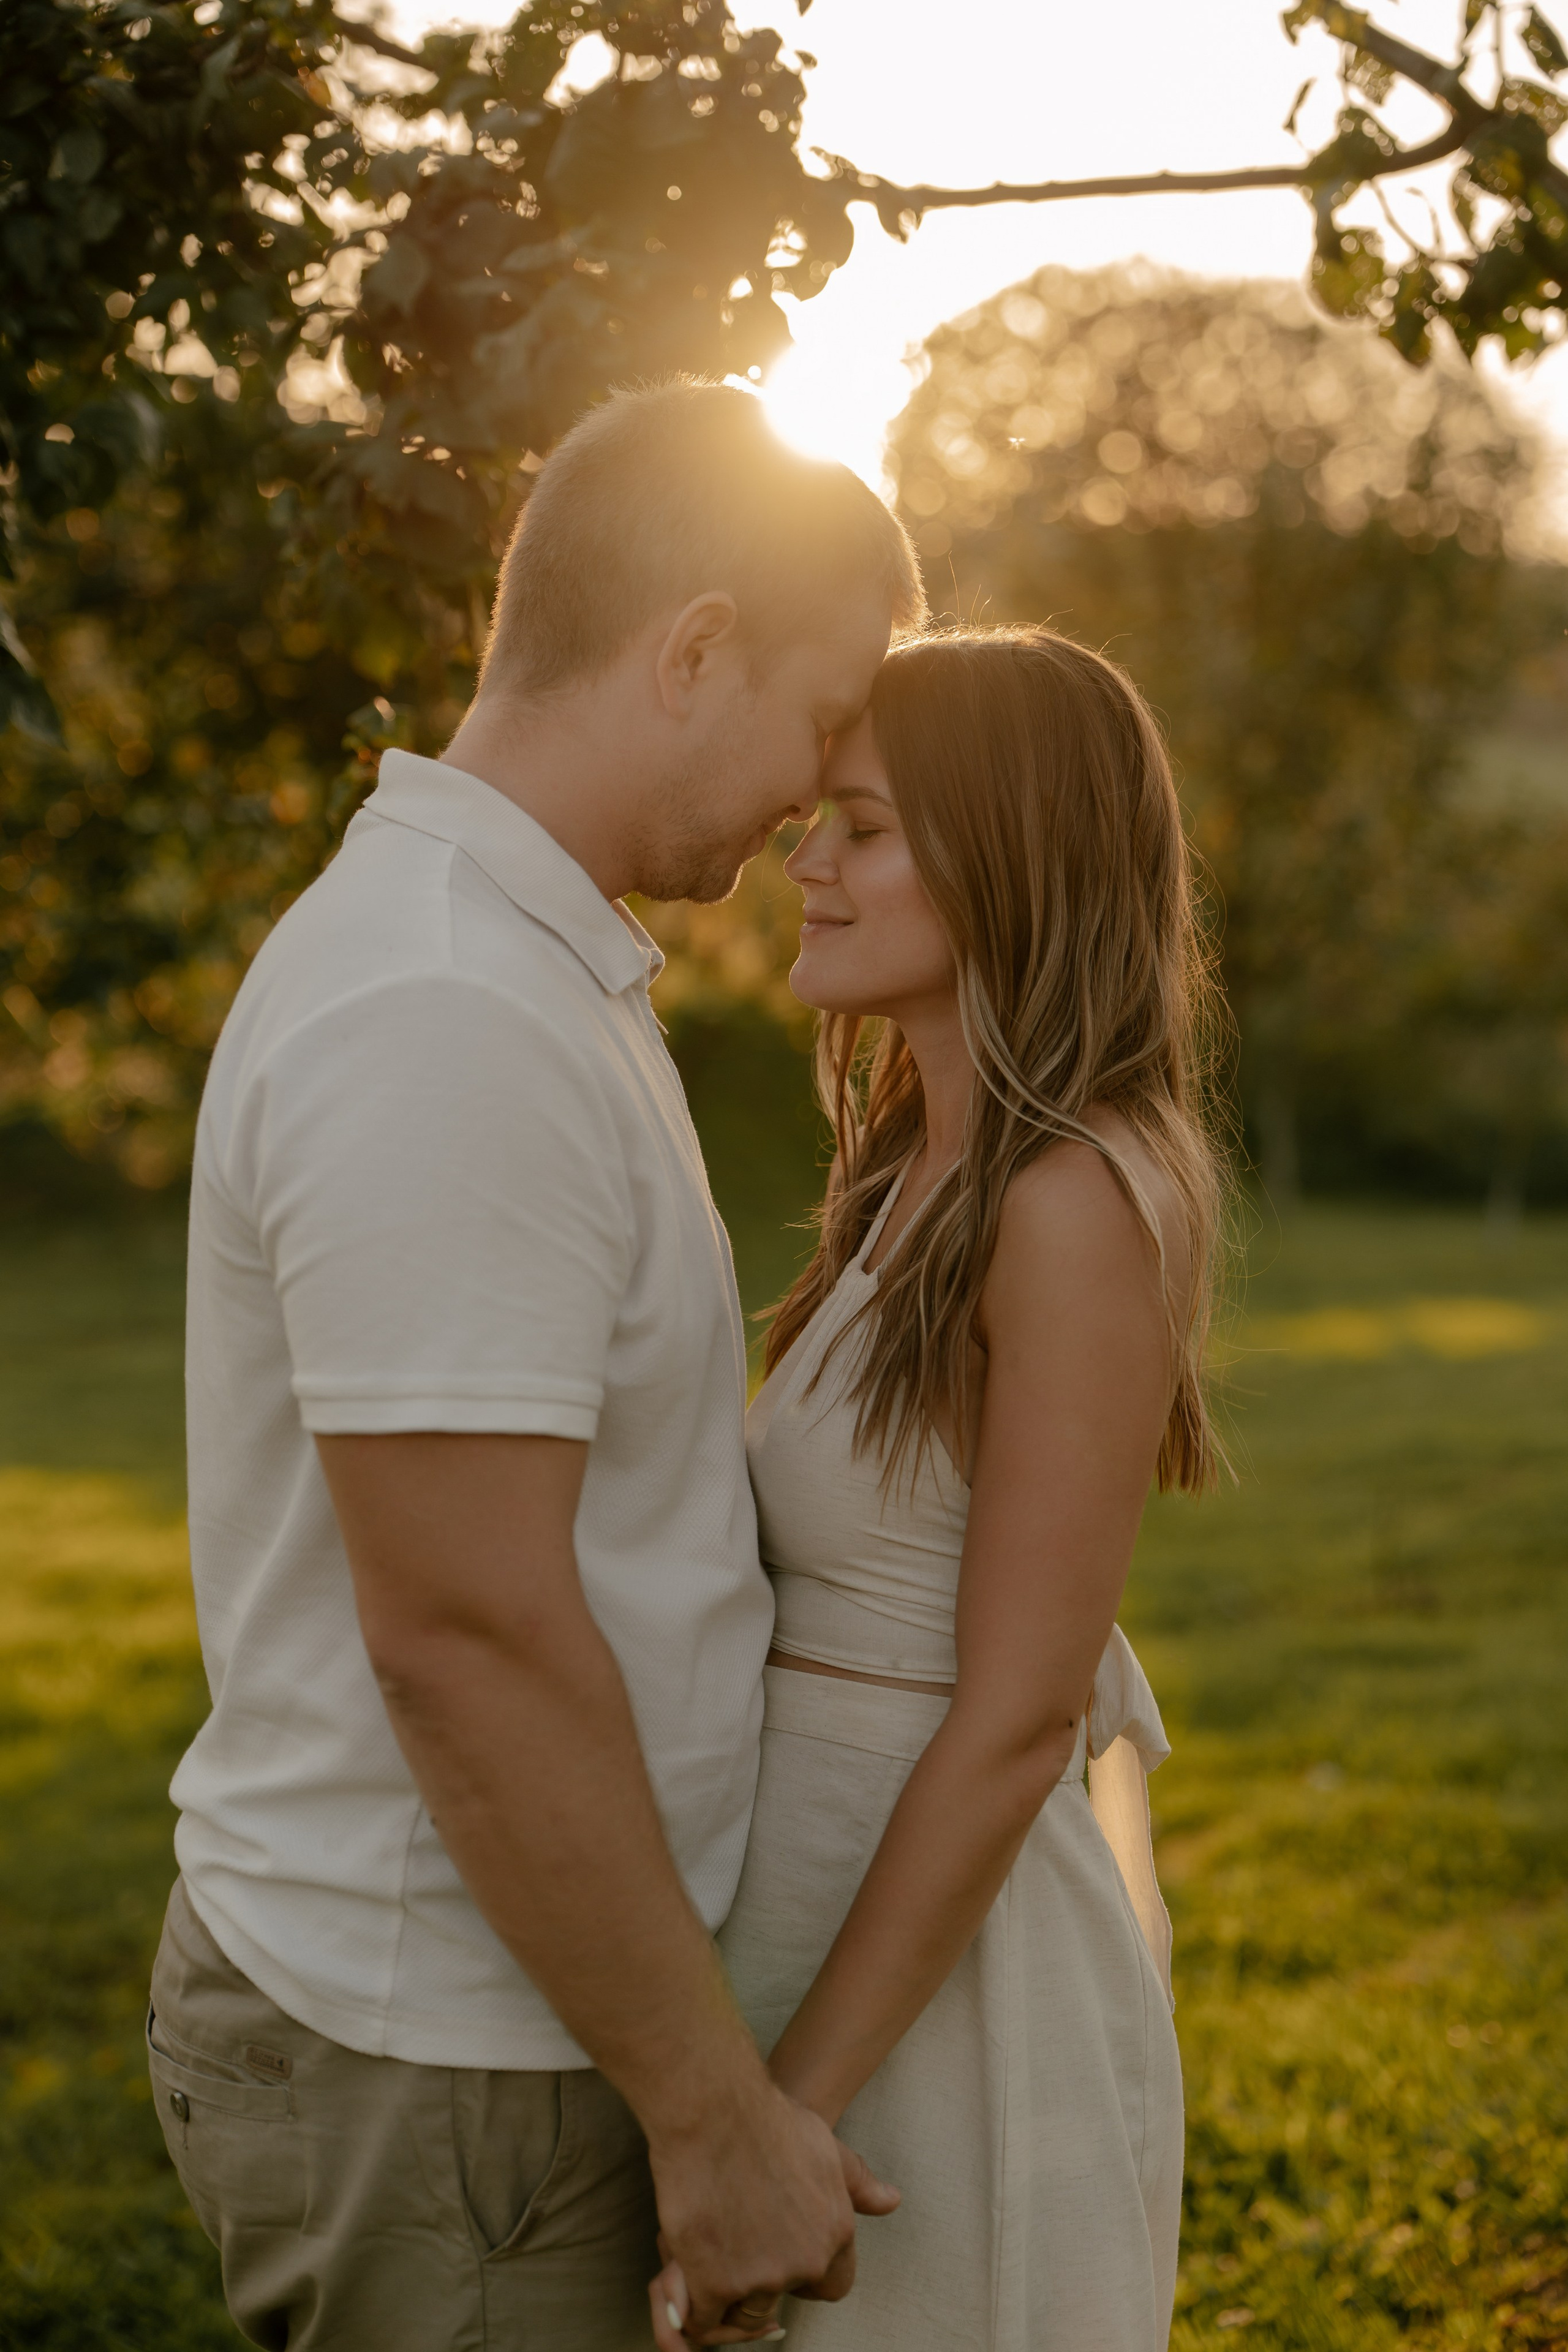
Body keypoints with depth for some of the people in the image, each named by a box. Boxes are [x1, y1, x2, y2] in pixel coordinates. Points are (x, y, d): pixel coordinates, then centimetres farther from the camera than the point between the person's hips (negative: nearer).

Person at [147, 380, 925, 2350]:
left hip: (483, 1991, 10)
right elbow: (468, 1644, -26)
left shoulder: (510, 970, 10)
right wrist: (716, 2109, -18)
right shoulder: (443, 1024, -24)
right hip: (431, 2059, -10)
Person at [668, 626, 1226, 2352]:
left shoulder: (1082, 1206, -20)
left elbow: (1018, 1720, -21)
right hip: (820, 1917, 9)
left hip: (945, 1982, -9)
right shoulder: (925, 1177, 8)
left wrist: (785, 2122, -19)